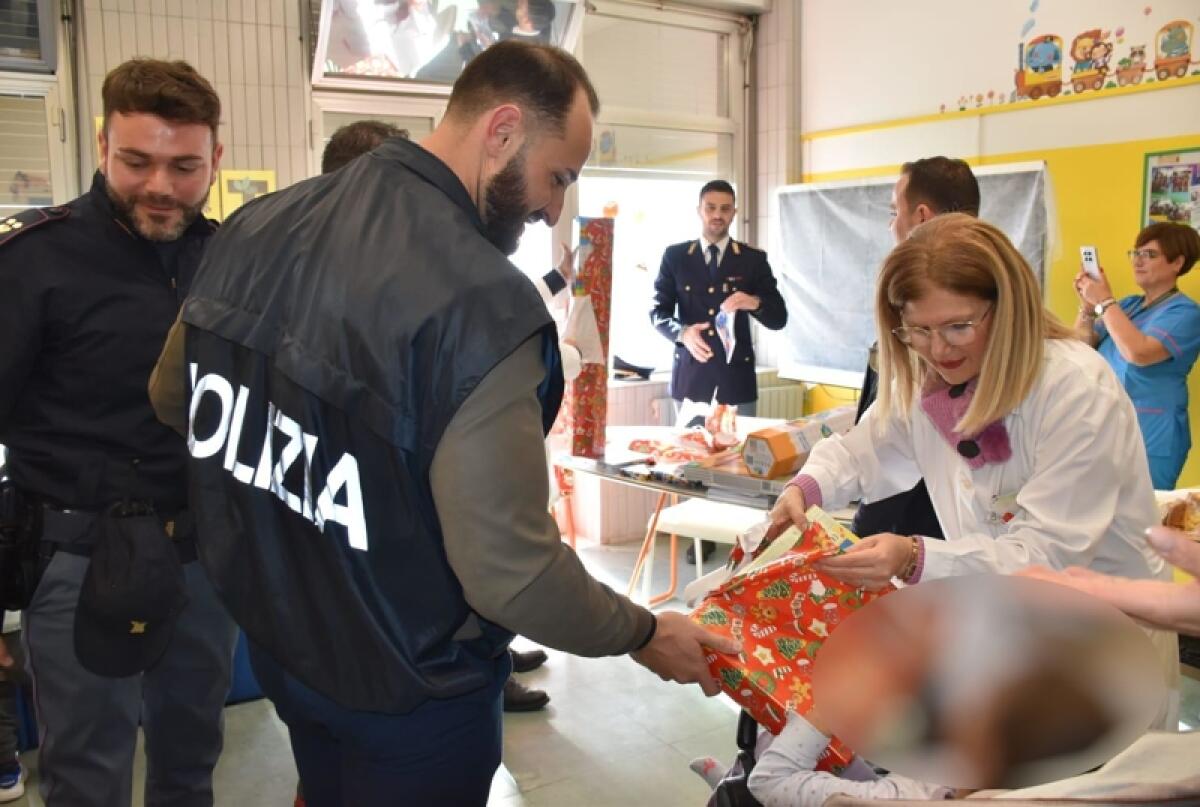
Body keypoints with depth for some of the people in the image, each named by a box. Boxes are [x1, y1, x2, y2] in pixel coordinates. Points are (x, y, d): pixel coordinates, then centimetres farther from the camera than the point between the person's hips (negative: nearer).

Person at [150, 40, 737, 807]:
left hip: (278, 641, 6)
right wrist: (645, 634, -12)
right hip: (407, 690, -6)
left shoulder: (258, 226, -6)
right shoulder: (482, 304, -31)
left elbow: (173, 398, 9)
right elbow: (511, 573, -28)